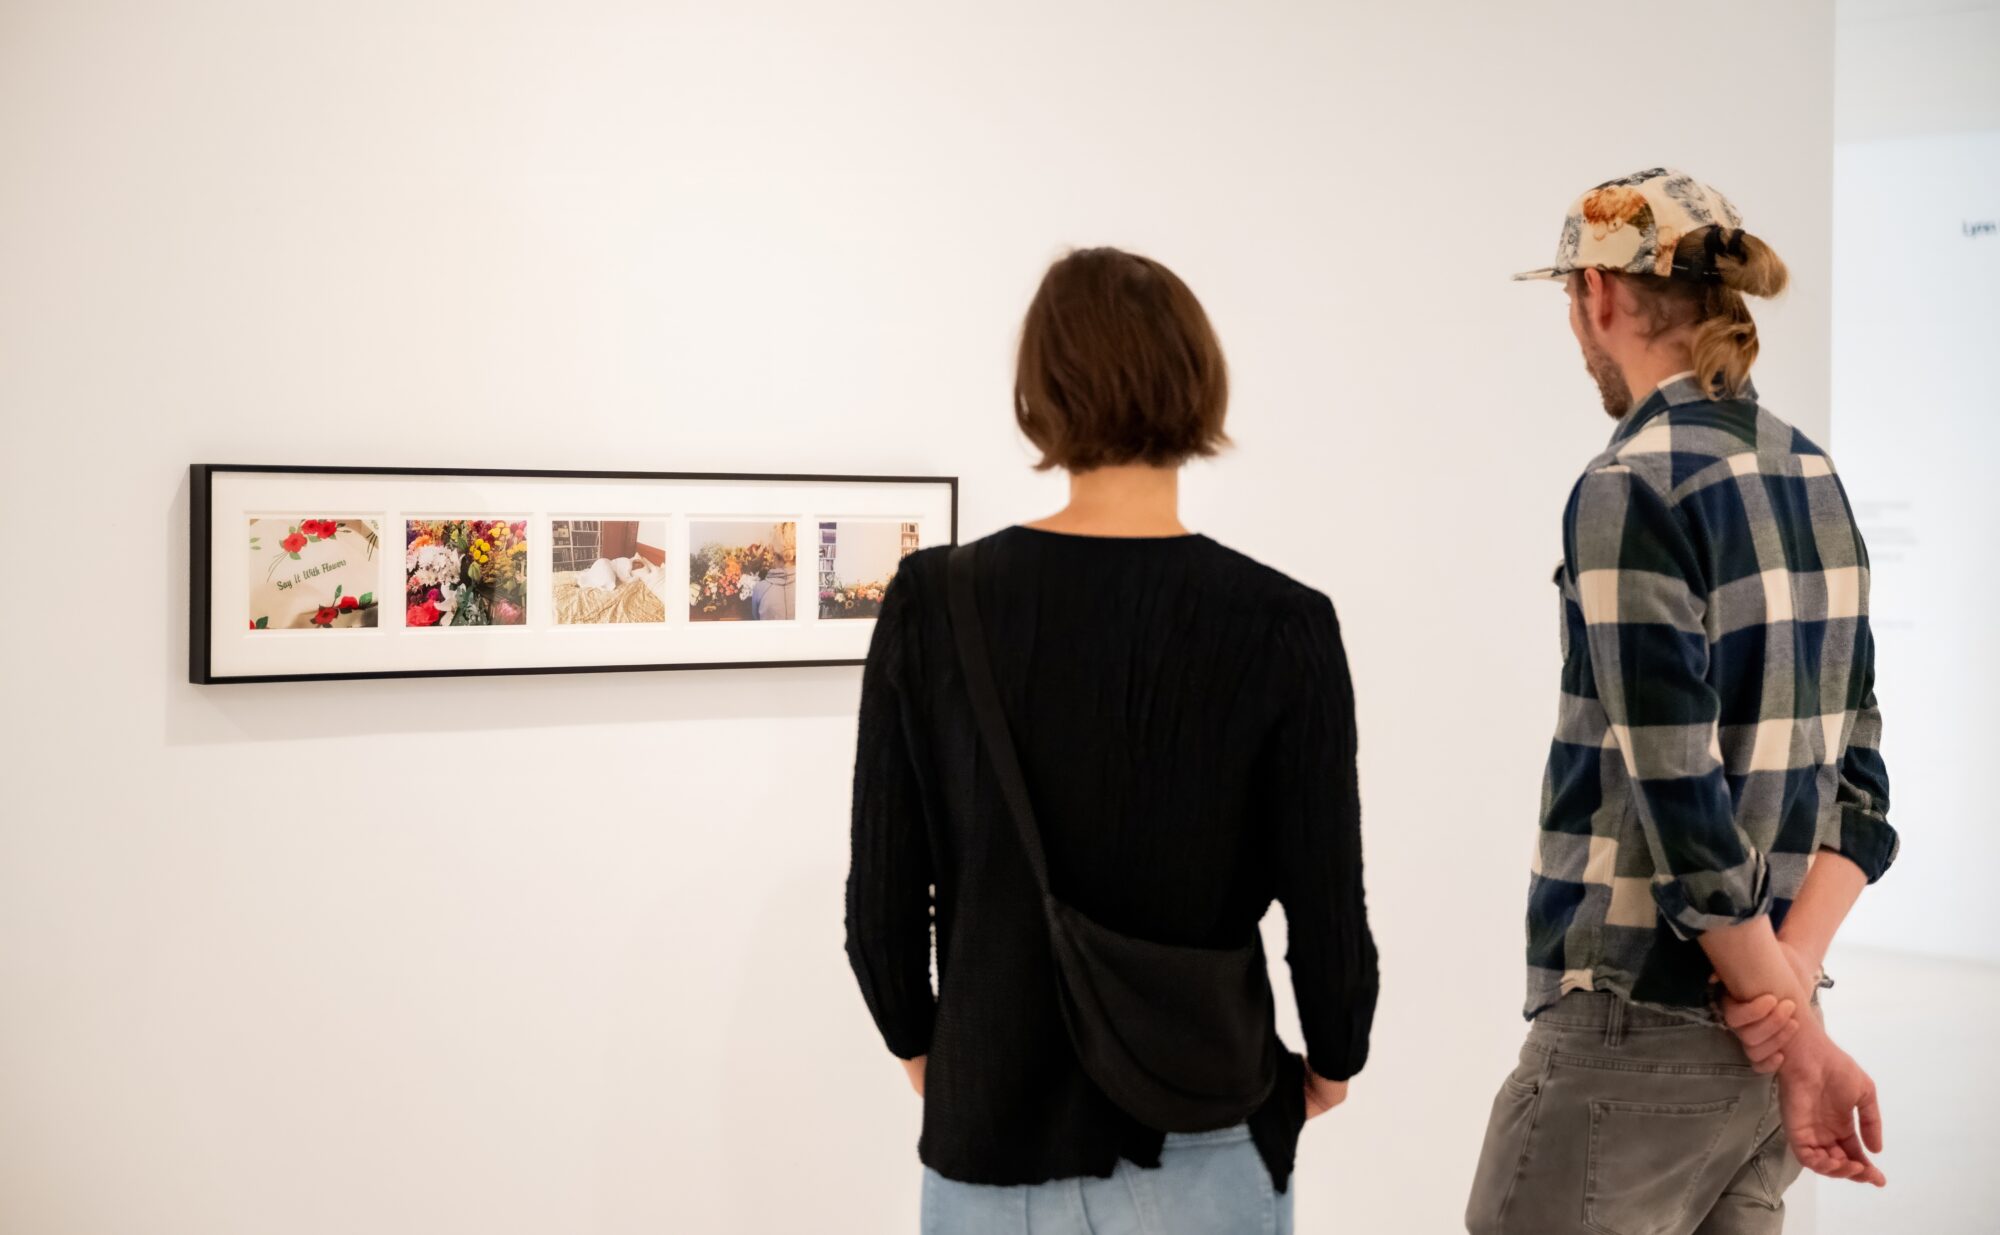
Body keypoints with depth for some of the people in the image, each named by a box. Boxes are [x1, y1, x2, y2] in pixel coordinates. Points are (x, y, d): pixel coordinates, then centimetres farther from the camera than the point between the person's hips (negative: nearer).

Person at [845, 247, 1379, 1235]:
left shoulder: (932, 605, -8)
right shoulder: (1281, 628, -12)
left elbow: (882, 900, -3)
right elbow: (1326, 905, -8)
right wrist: (1334, 1056, 12)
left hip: (993, 1136, 2)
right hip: (1199, 1151, -1)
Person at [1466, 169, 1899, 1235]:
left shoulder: (1630, 489, -15)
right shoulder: (1812, 476, 9)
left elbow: (1681, 802, -19)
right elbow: (1855, 777, 7)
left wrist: (1797, 1037, -10)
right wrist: (1793, 975, -5)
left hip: (1638, 1035, -8)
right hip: (1758, 1041, 8)